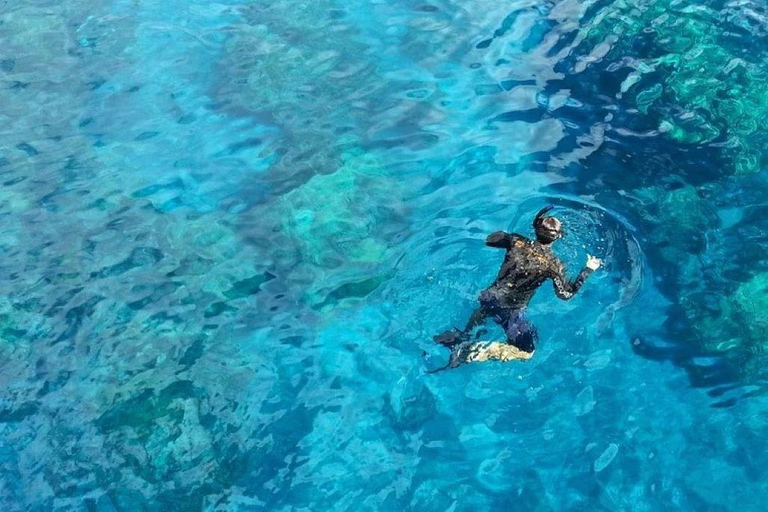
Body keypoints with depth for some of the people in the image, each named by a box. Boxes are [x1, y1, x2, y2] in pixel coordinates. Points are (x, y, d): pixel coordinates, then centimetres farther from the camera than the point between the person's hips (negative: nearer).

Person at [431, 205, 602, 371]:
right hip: (510, 311, -6)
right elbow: (566, 294, -4)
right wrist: (588, 270, 3)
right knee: (526, 352, 8)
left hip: (490, 298, 6)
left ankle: (463, 336, 27)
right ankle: (470, 352, -6)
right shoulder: (553, 264, -13)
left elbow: (490, 240, 12)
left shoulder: (517, 241, -4)